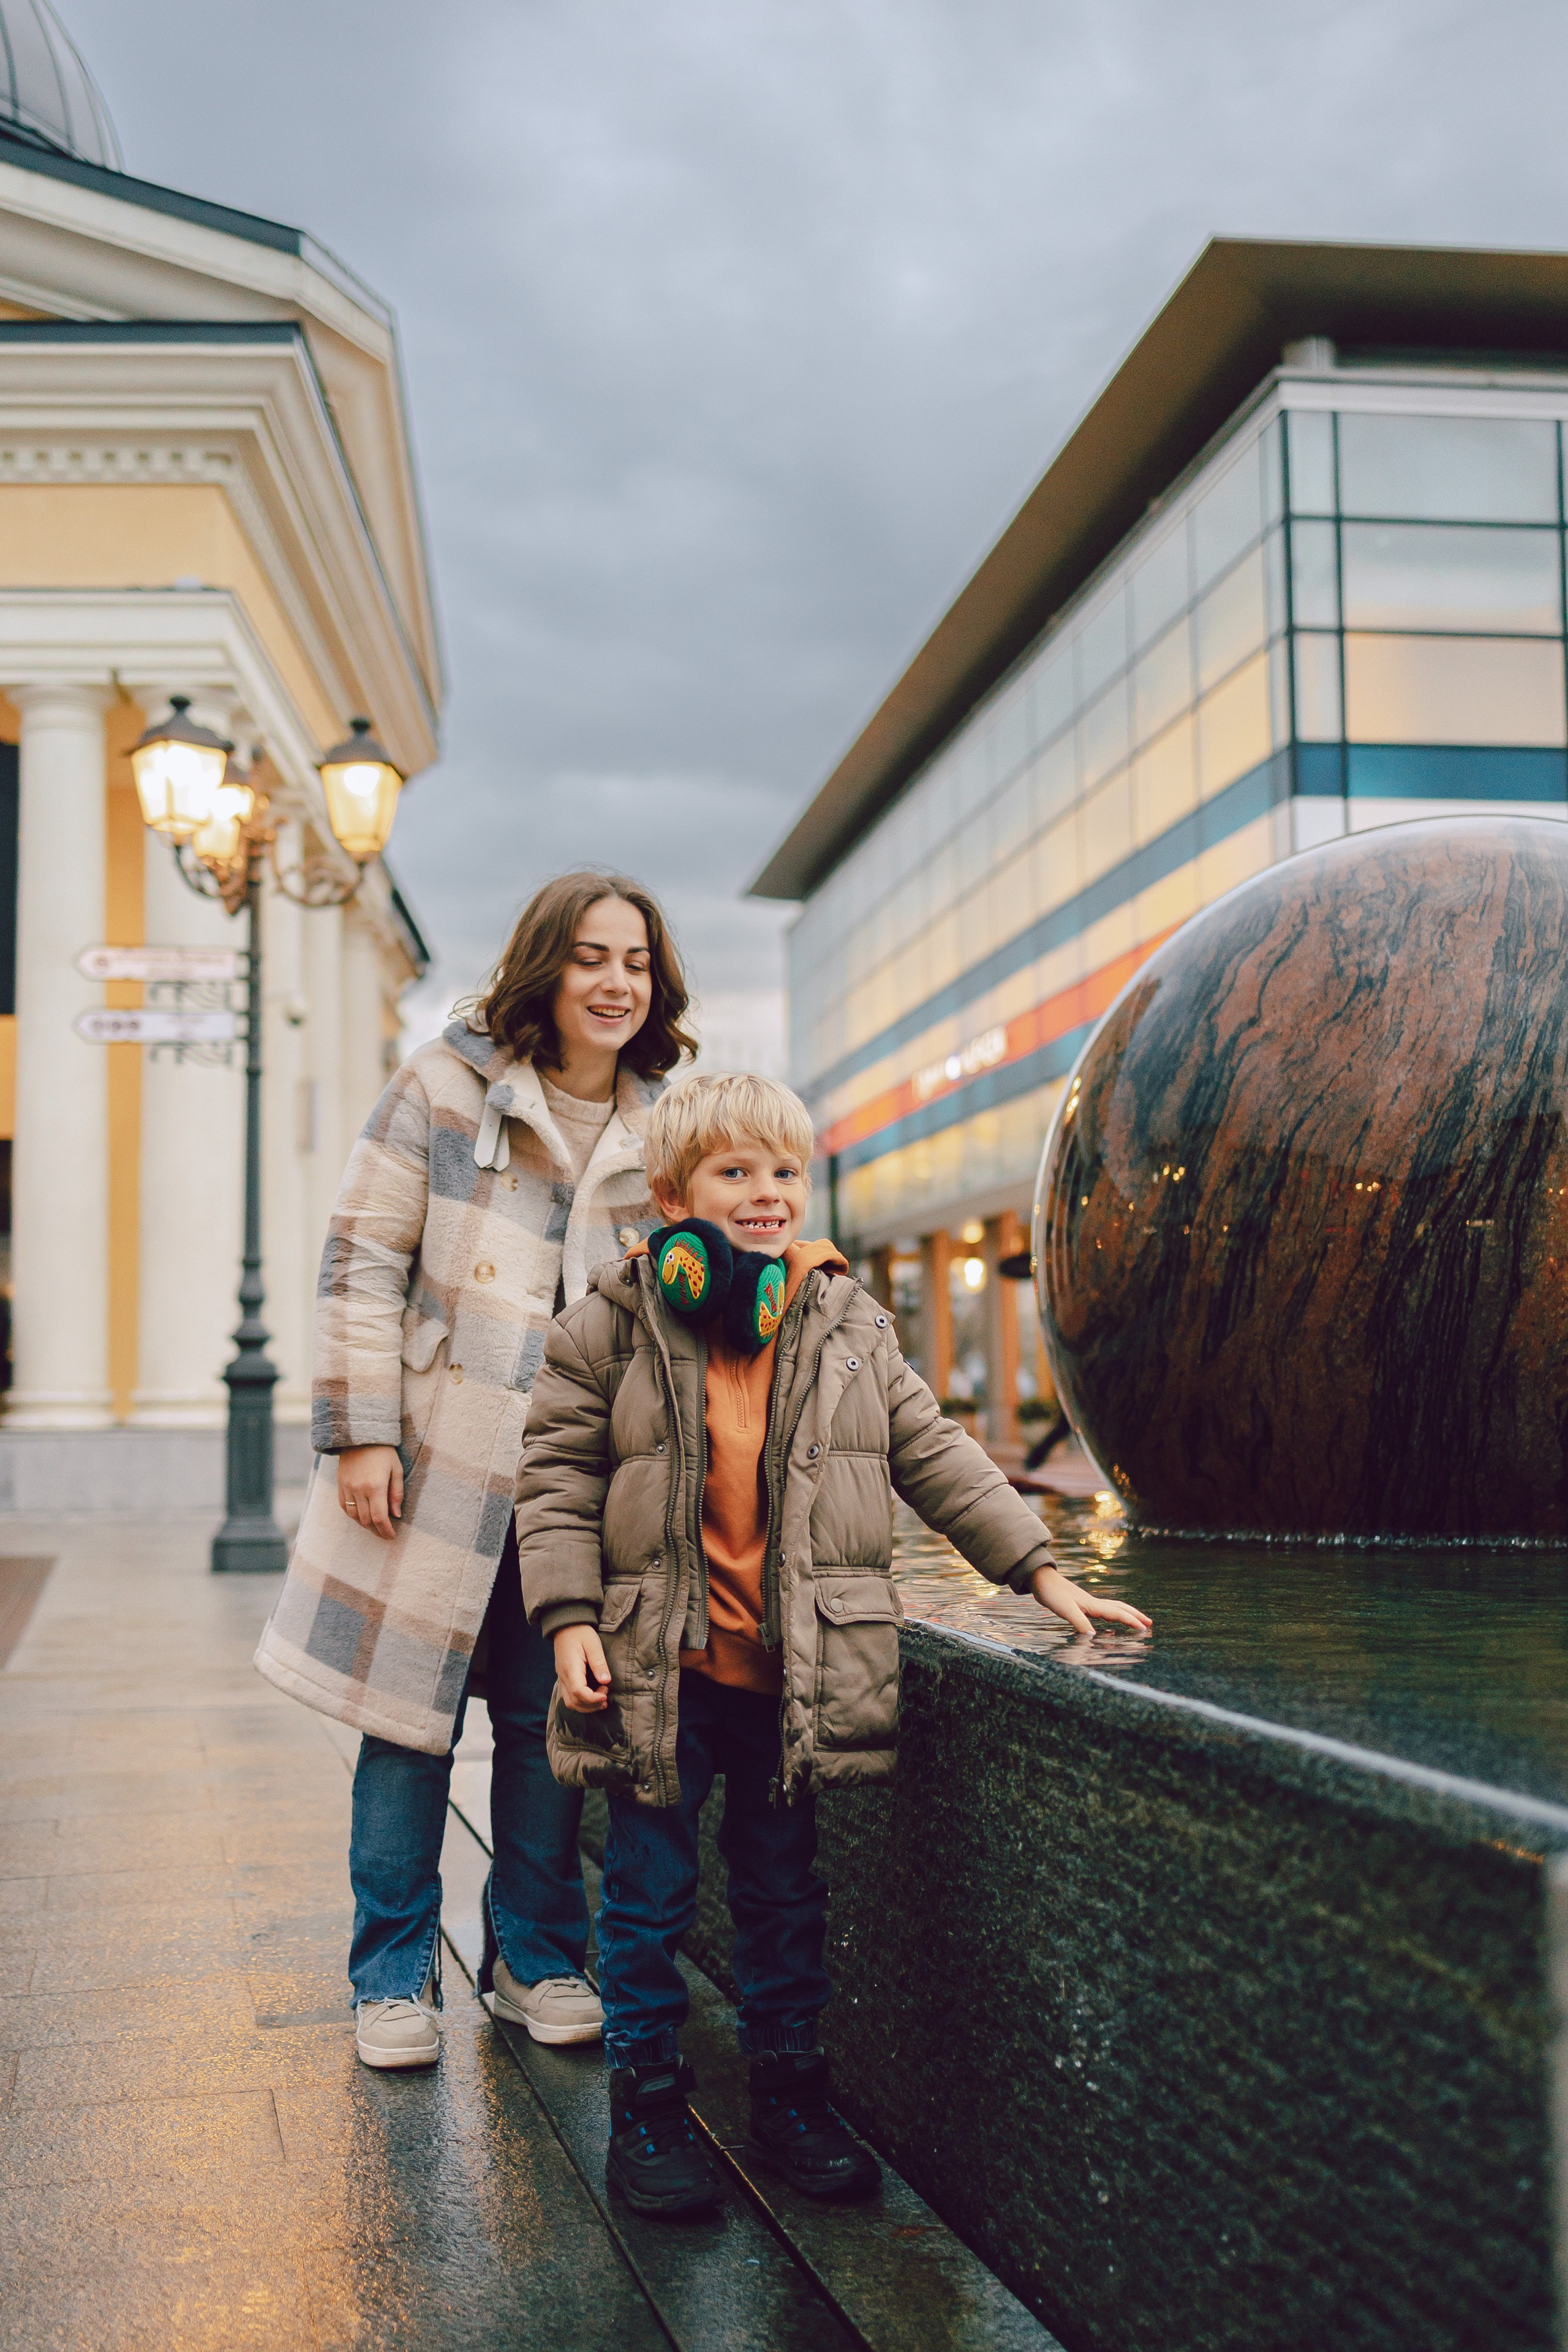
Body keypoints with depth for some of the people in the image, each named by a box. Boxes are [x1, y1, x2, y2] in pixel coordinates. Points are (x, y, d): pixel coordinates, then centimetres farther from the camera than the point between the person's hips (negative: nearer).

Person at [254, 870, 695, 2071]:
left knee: (549, 1721, 10)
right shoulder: (448, 1084, -2)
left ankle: (538, 1957, 27)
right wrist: (361, 1432, -10)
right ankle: (395, 1974, 20)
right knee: (410, 1717, 5)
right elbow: (363, 1263, -4)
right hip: (436, 1463, -3)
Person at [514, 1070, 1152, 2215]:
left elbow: (936, 1455, 10)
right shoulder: (613, 1324, -4)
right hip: (657, 1664, -2)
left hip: (797, 1670, 3)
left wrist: (1041, 1571, 6)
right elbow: (558, 1476, -2)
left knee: (786, 1893, 14)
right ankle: (647, 2100, 22)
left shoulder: (848, 1325, 5)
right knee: (651, 1893, 7)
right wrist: (569, 1617, -11)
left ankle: (791, 2093, 29)